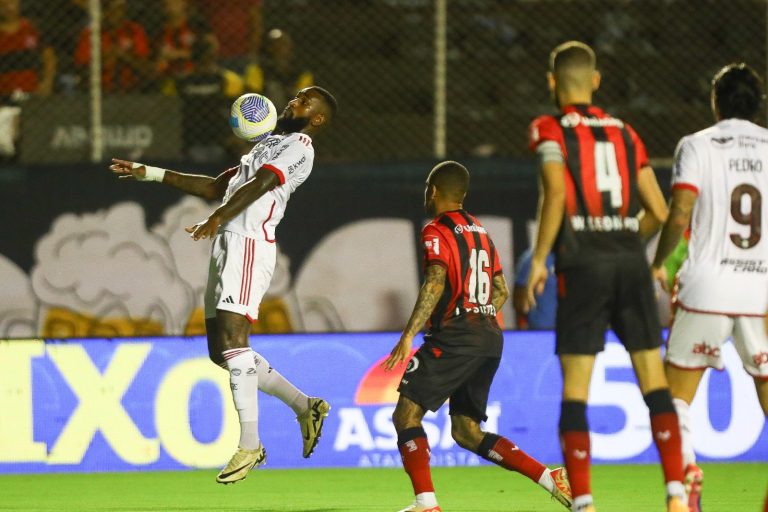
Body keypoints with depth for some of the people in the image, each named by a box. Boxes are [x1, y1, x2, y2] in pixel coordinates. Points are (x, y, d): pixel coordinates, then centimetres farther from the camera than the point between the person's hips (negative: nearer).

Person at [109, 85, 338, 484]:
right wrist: (151, 174, 28)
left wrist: (217, 219, -30)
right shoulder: (271, 144, 30)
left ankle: (249, 445, -21)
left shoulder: (299, 146, -2)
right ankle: (304, 406, 16)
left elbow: (258, 185, -17)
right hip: (227, 243, 10)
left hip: (249, 243, -10)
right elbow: (217, 187, 33)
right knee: (220, 352, 8)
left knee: (231, 339, -20)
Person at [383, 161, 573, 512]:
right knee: (466, 431, 13)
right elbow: (501, 290, 21)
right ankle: (551, 478, 3)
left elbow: (436, 283, -19)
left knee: (406, 415, -5)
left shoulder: (437, 231, -5)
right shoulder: (480, 231, 20)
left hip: (454, 338, -8)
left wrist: (408, 336, -24)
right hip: (490, 340, 8)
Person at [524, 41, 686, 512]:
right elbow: (659, 212, 12)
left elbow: (556, 195, -14)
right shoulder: (625, 133, 14)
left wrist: (538, 260, -8)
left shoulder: (550, 130, 2)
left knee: (575, 389, 0)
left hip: (582, 265, -3)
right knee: (654, 382, 4)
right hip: (631, 261, 3)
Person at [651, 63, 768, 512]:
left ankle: (687, 469, -12)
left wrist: (658, 263, 6)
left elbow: (679, 216, -9)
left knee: (677, 394, 9)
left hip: (707, 288, -2)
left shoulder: (697, 146, 0)